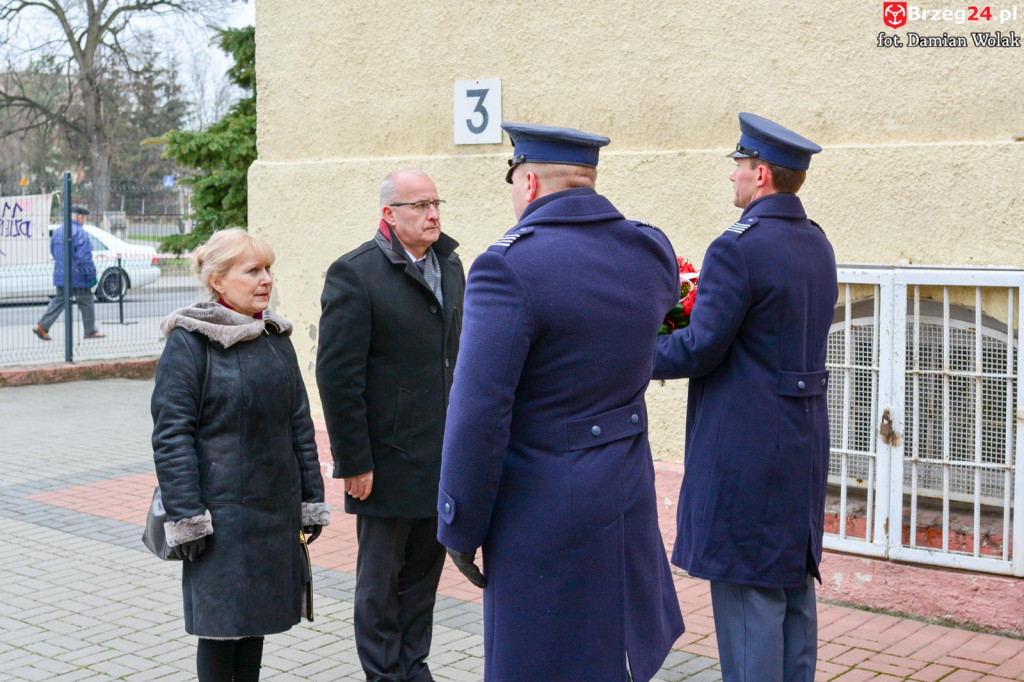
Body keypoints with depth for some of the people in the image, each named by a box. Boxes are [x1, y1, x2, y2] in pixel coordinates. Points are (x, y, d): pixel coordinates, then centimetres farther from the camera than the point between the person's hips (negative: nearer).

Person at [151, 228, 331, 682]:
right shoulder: (189, 341, -10)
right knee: (221, 623, 2)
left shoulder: (276, 336, 9)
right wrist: (185, 518, -16)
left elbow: (299, 422, 13)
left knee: (257, 612, 15)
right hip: (221, 508, -6)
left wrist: (311, 500, 10)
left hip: (276, 509, 6)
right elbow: (171, 434, -12)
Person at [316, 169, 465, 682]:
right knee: (380, 578, 9)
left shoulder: (450, 264, 9)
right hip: (389, 460, -6)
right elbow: (337, 375, -15)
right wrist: (354, 461, -15)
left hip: (443, 458, 6)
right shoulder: (354, 273, -13)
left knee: (424, 570, 17)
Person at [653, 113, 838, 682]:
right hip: (804, 438, 9)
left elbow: (699, 350, -19)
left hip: (745, 443, -9)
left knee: (747, 589, 1)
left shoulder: (737, 250, -19)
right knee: (794, 581, 19)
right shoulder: (817, 244, 9)